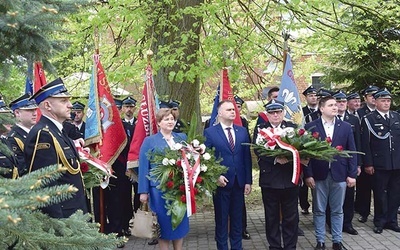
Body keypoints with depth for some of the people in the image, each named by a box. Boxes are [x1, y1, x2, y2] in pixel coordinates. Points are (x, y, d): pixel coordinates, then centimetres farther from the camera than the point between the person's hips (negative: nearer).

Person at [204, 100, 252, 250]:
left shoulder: (242, 131, 7)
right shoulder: (210, 132, -4)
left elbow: (247, 157, 5)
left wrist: (248, 181, 1)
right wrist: (215, 177, -15)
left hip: (239, 182, 3)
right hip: (221, 182, -3)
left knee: (237, 219, 13)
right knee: (221, 219, 9)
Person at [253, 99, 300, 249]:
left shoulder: (293, 127, 5)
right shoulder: (260, 129, 1)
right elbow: (258, 151, -11)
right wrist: (275, 159, -24)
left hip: (290, 179, 1)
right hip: (269, 180, 0)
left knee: (291, 217, 10)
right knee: (272, 217, 12)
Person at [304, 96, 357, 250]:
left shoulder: (346, 127, 5)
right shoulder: (311, 127, -2)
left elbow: (351, 152, 4)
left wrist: (352, 174, -1)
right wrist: (308, 175, -9)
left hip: (339, 175, 2)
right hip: (319, 175, -1)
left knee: (337, 210, 11)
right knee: (319, 210, 8)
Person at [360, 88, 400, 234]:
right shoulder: (368, 119, -3)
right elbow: (365, 144, -6)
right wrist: (368, 164, -9)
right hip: (379, 165, -4)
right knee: (380, 194, 6)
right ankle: (380, 222, 19)